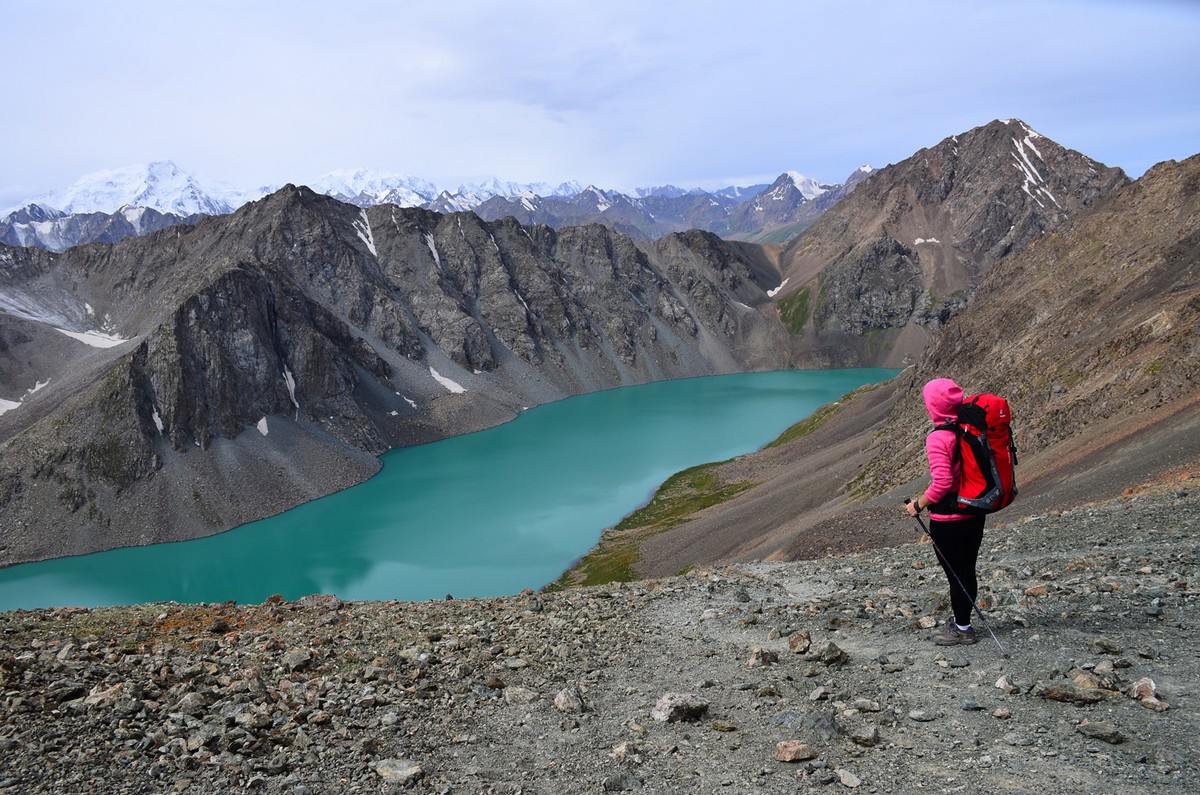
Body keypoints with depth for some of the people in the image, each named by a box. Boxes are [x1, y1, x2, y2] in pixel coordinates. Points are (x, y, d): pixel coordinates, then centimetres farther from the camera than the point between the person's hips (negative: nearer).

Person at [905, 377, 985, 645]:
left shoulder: (938, 439, -20)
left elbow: (942, 482, -26)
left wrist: (918, 505, -12)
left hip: (948, 520, -7)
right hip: (975, 513, 8)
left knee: (956, 574, 6)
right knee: (967, 570, 18)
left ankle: (962, 629, 19)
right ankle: (961, 620, 34)